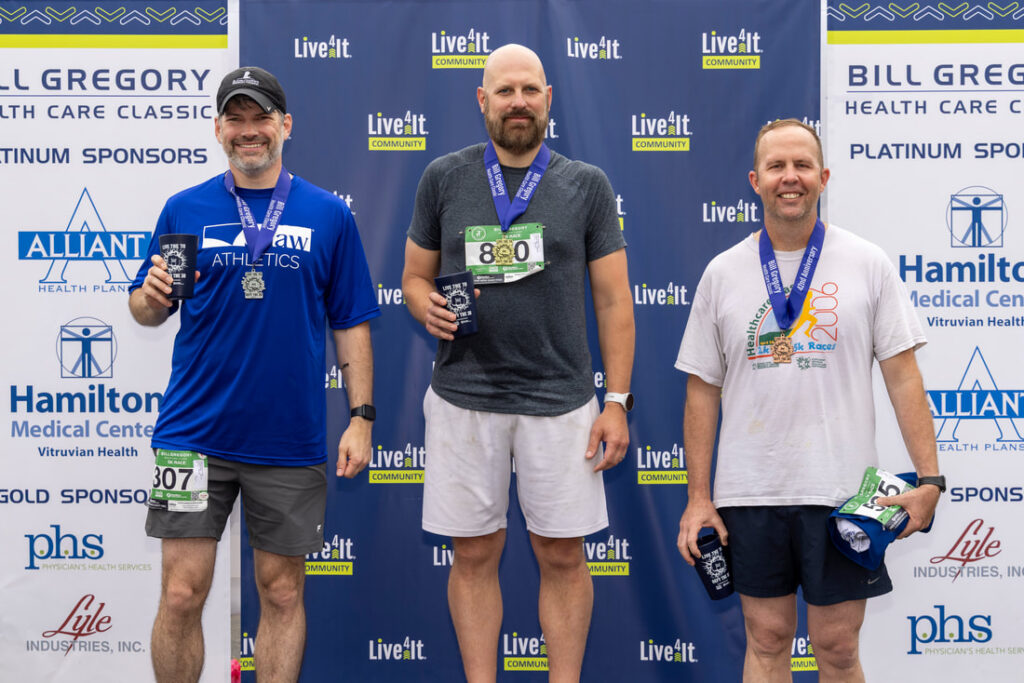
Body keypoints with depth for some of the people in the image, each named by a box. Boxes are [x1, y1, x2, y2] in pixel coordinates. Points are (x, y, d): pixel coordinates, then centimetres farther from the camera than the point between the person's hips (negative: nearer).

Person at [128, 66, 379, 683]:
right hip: (194, 434, 0)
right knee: (182, 596, -1)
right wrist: (151, 296, -13)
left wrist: (361, 417, -1)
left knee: (283, 596, 9)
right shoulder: (185, 210, 5)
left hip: (291, 440, 0)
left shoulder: (328, 215, 5)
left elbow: (351, 325, 6)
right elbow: (147, 311, 10)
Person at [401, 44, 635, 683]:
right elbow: (416, 275, 13)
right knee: (474, 556, 6)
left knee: (563, 557, 4)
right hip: (464, 396, 1)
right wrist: (427, 305, -11)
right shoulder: (444, 178, 6)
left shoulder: (586, 185, 4)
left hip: (561, 399, -1)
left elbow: (613, 299, 4)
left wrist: (618, 400, -3)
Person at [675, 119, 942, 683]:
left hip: (842, 489, -1)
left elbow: (902, 376, 0)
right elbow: (702, 393, 7)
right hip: (749, 491, 1)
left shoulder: (868, 265, 2)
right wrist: (698, 498, 3)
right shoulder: (722, 273, 5)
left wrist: (929, 478, -8)